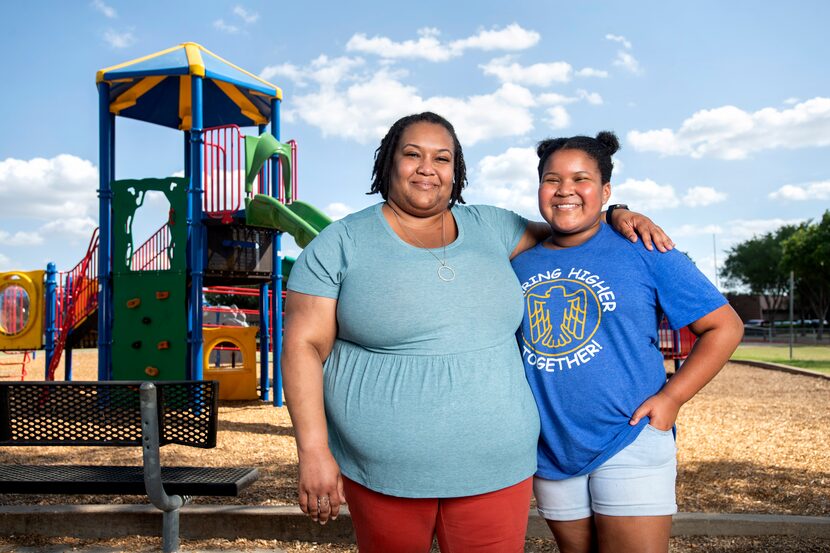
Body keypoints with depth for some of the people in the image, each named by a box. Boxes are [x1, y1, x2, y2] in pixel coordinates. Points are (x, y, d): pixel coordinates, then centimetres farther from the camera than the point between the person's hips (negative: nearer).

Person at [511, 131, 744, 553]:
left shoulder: (642, 251, -5)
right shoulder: (520, 264, 6)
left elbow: (724, 327, -4)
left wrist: (671, 398, -12)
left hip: (629, 445, -4)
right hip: (550, 454, 4)